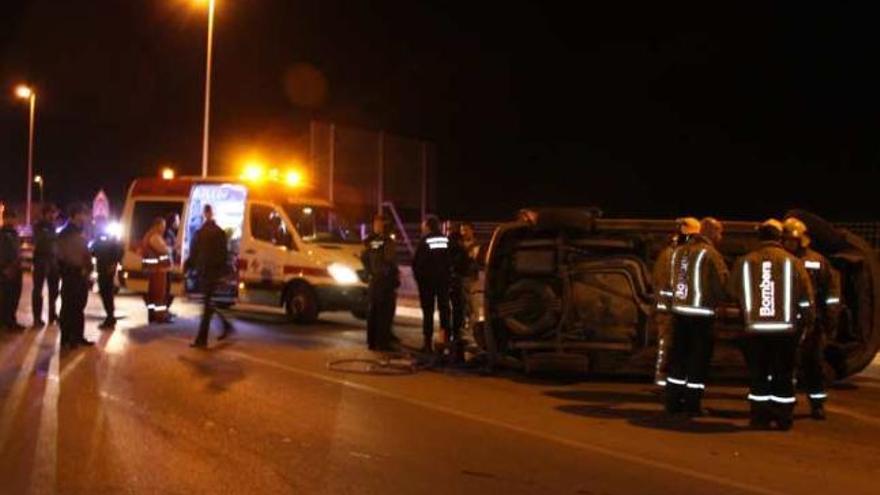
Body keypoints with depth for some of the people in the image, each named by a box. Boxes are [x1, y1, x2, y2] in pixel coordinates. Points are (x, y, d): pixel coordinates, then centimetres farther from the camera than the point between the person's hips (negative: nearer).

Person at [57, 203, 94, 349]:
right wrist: (80, 269, -15)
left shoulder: (81, 232, 16)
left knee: (79, 307, 12)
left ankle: (78, 337, 18)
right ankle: (66, 339, 0)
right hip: (71, 274, -8)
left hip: (81, 274, 8)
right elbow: (65, 256, -14)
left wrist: (87, 269, 8)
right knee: (68, 307, -4)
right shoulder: (66, 233, -9)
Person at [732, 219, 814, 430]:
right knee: (784, 374, 9)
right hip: (786, 328, 0)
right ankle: (783, 418, 12)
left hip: (755, 328, 0)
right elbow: (806, 297, 0)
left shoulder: (745, 262, -1)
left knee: (758, 374, 8)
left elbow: (736, 294, 7)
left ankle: (759, 417, 9)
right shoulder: (793, 262, -3)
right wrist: (808, 322, 11)